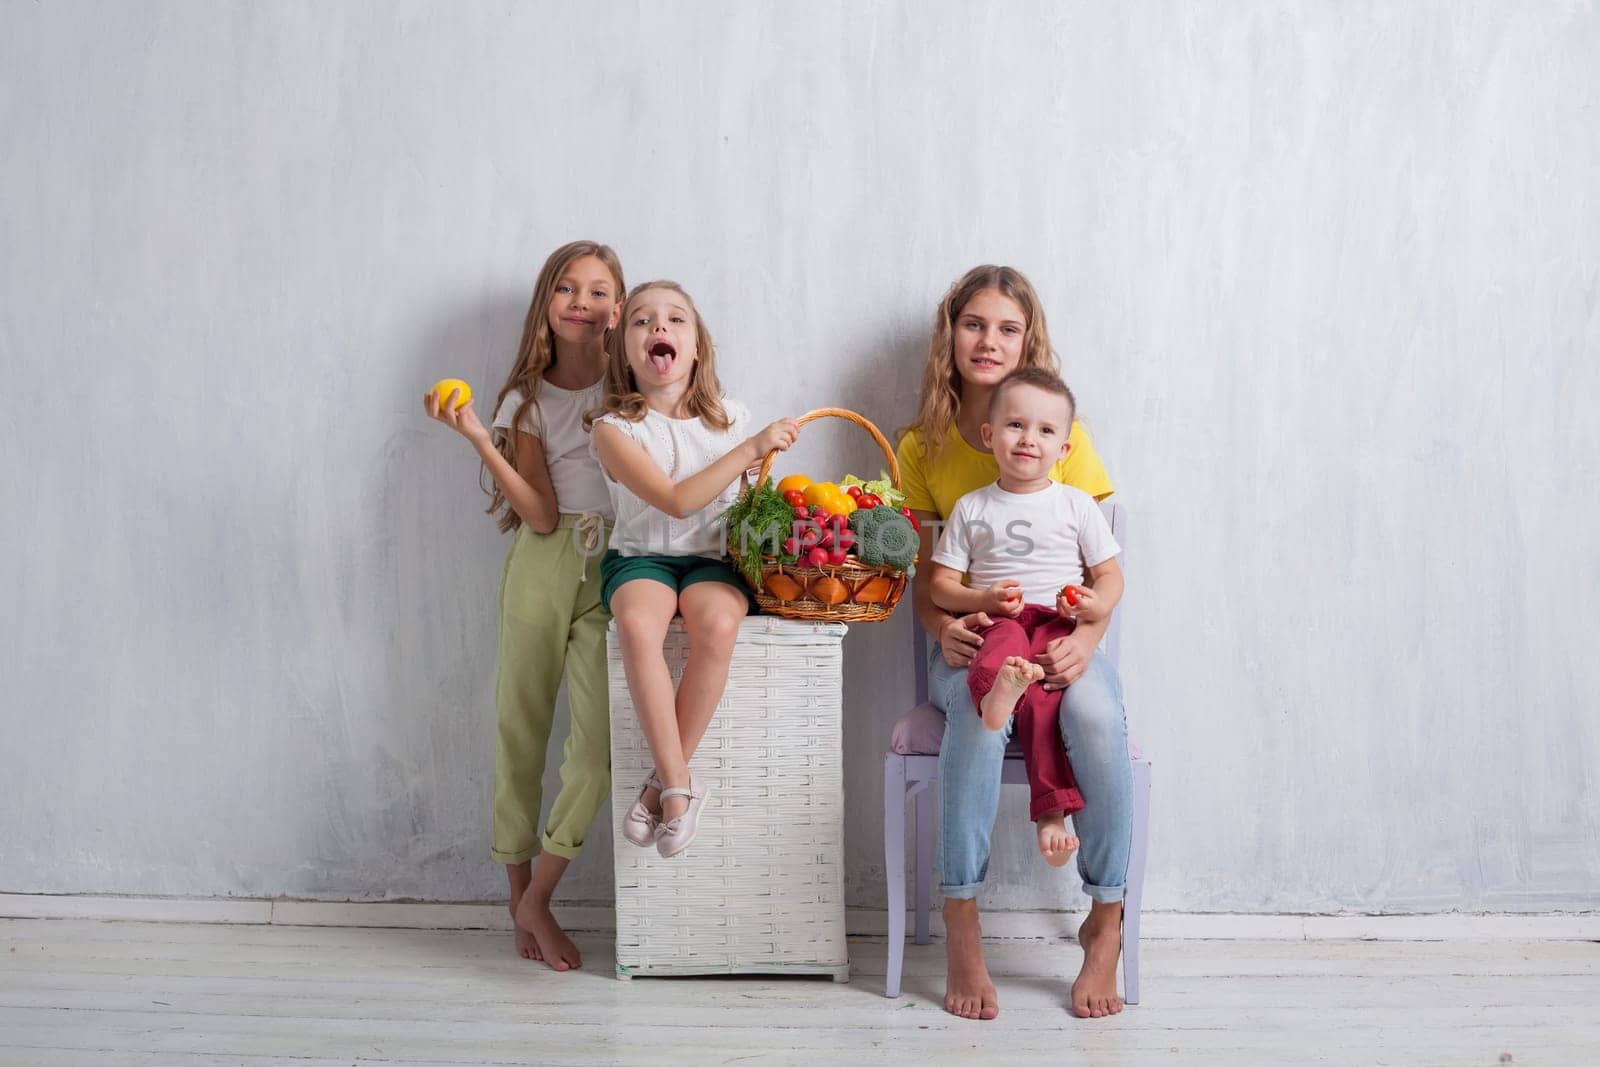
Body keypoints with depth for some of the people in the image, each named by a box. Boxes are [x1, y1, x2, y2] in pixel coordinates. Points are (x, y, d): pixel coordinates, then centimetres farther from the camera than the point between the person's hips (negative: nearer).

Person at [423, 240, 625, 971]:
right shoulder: (527, 401, 6)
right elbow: (540, 514, -6)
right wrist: (478, 439, -13)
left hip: (613, 573, -1)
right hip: (544, 570, 1)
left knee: (601, 737, -13)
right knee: (521, 728, 5)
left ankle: (536, 899, 2)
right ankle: (519, 892, 21)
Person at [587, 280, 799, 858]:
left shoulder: (729, 417, 6)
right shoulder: (614, 427, -6)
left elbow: (749, 493, 21)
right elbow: (677, 501, -18)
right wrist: (752, 448, -22)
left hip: (713, 557, 2)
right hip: (642, 556, -2)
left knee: (718, 625, -34)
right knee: (637, 625, -37)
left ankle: (663, 781, -18)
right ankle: (679, 783, -24)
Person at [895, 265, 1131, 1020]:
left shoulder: (1066, 435, 5)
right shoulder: (922, 447, 8)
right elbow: (923, 576, 8)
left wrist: (1086, 638, -18)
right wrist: (943, 629, -14)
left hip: (1057, 639, 0)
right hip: (969, 645, 0)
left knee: (1097, 714, -33)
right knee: (979, 710, -36)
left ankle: (1105, 925, -15)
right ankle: (961, 927, -23)